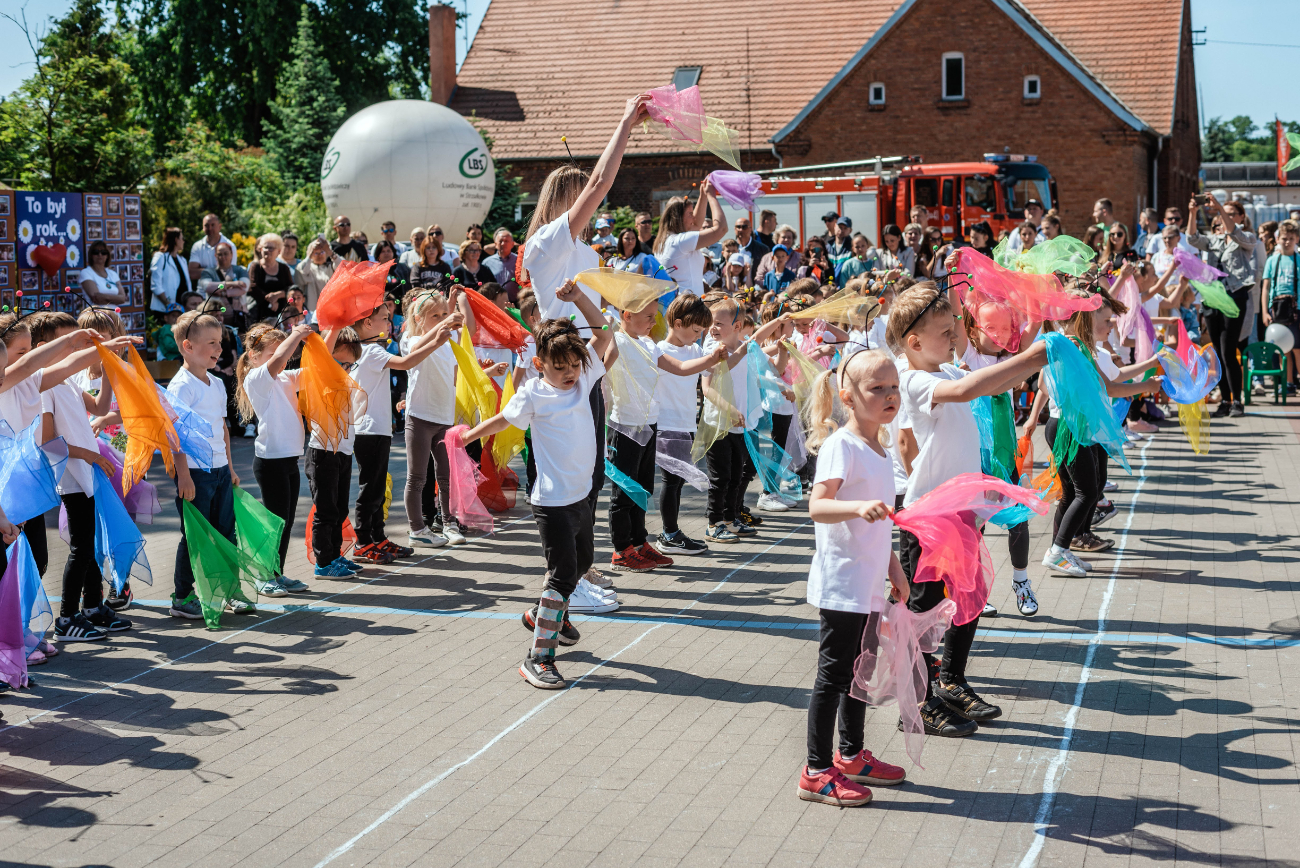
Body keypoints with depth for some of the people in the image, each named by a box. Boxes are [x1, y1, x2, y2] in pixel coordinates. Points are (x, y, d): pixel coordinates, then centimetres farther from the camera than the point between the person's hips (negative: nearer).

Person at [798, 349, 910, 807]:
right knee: (833, 674, -3)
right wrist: (858, 507, -46)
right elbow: (817, 506, -30)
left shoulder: (879, 447, 11)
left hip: (868, 584, 9)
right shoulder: (841, 445, -16)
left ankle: (851, 756, 32)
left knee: (860, 668, 18)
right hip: (840, 584, -9)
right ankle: (817, 772, 4)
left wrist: (893, 566, 25)